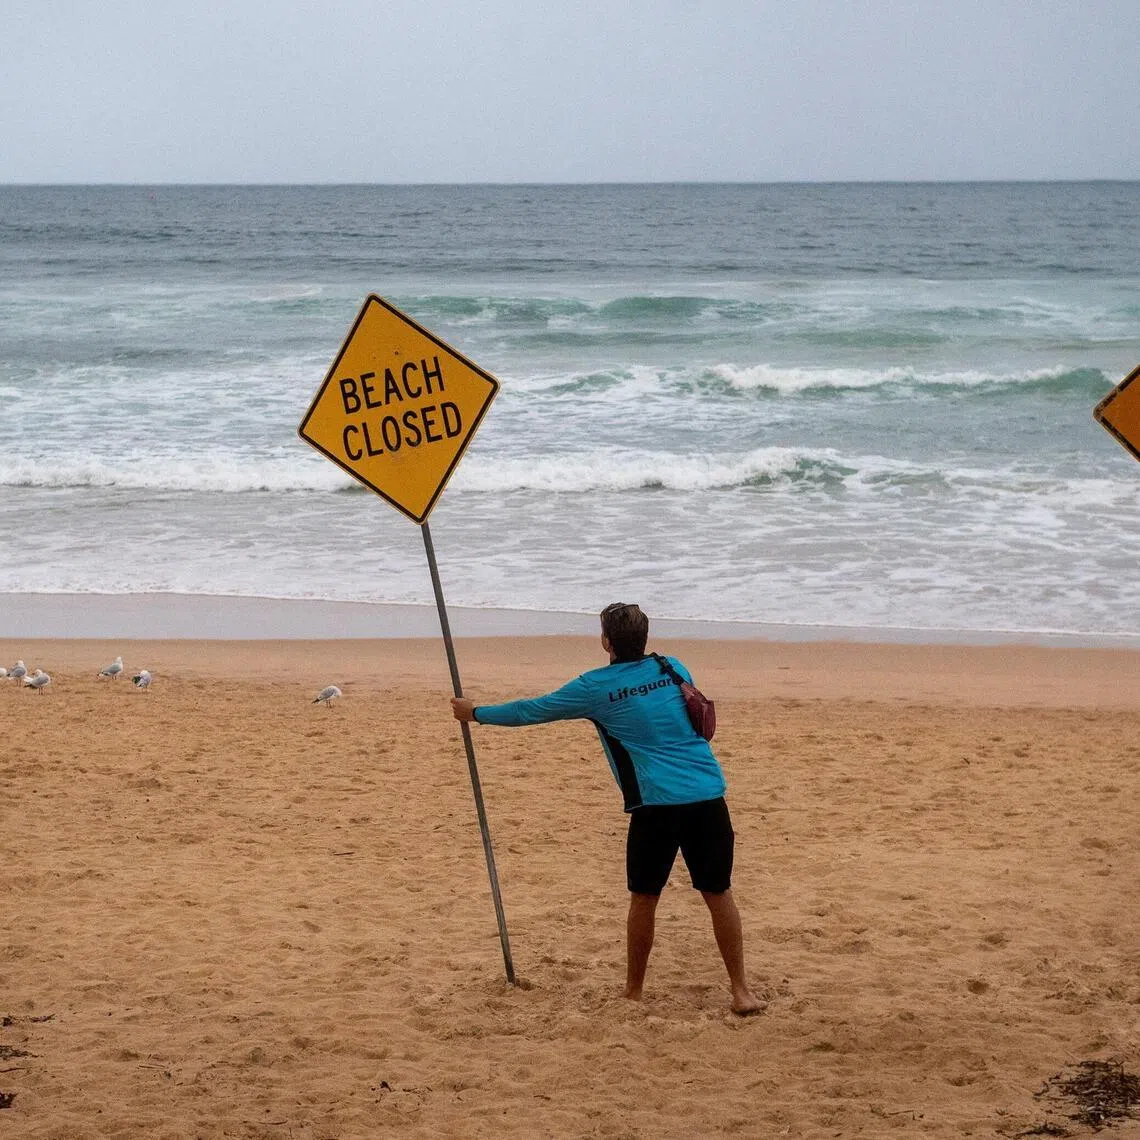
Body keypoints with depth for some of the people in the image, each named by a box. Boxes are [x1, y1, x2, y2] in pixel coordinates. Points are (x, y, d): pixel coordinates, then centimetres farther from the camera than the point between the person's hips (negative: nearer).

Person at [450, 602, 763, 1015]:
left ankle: (633, 992, 21)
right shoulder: (672, 668, 14)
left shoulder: (596, 687, 3)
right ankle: (740, 991, 8)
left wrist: (476, 713, 27)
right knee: (718, 893, 9)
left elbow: (533, 710, 13)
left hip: (658, 803, -3)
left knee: (644, 897, 11)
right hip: (708, 795, 3)